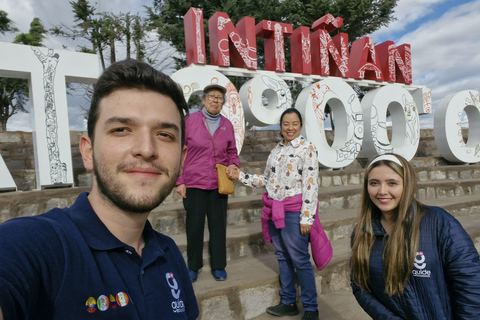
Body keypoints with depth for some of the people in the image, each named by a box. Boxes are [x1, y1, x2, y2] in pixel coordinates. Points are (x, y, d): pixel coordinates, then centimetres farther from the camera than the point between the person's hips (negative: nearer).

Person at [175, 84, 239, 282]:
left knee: (218, 225, 10)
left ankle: (218, 266, 27)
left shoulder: (227, 124, 5)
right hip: (194, 183, -2)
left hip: (219, 184, 3)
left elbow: (232, 152, 15)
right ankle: (193, 266, 27)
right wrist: (179, 181, -5)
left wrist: (234, 165, -7)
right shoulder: (190, 120, -3)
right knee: (194, 225, 6)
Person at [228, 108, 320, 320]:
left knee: (300, 260, 1)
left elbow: (311, 184, -12)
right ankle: (288, 303, 30)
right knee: (282, 257, 15)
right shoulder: (276, 150, 12)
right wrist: (240, 176, 10)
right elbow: (265, 180, 17)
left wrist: (307, 217, -15)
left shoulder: (307, 148, -7)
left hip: (293, 211, -6)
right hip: (274, 211, 7)